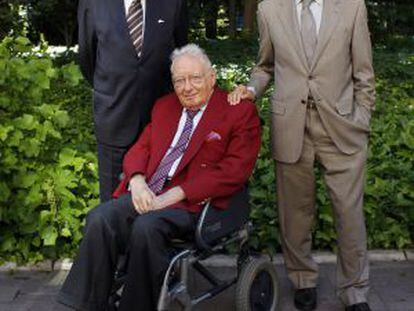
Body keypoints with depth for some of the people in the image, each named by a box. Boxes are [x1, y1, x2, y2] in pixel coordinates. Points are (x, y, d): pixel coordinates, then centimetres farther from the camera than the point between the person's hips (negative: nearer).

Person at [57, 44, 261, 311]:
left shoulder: (241, 111, 2)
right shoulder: (164, 106, 23)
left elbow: (234, 171, -9)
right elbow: (140, 149, 20)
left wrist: (175, 194, -16)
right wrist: (137, 181, -6)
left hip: (191, 201, -5)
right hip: (147, 194, 6)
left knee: (146, 226, -34)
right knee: (100, 218, -23)